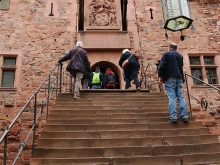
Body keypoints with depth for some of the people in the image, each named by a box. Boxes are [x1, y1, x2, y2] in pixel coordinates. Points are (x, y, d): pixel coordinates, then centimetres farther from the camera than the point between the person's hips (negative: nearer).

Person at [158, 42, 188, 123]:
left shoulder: (166, 54, 2)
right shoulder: (180, 55, 19)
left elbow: (162, 66, -8)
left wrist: (160, 76, -5)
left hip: (170, 78, -4)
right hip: (179, 78, 5)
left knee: (171, 97, -8)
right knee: (180, 97, 3)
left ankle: (173, 117, -15)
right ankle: (184, 116, -2)